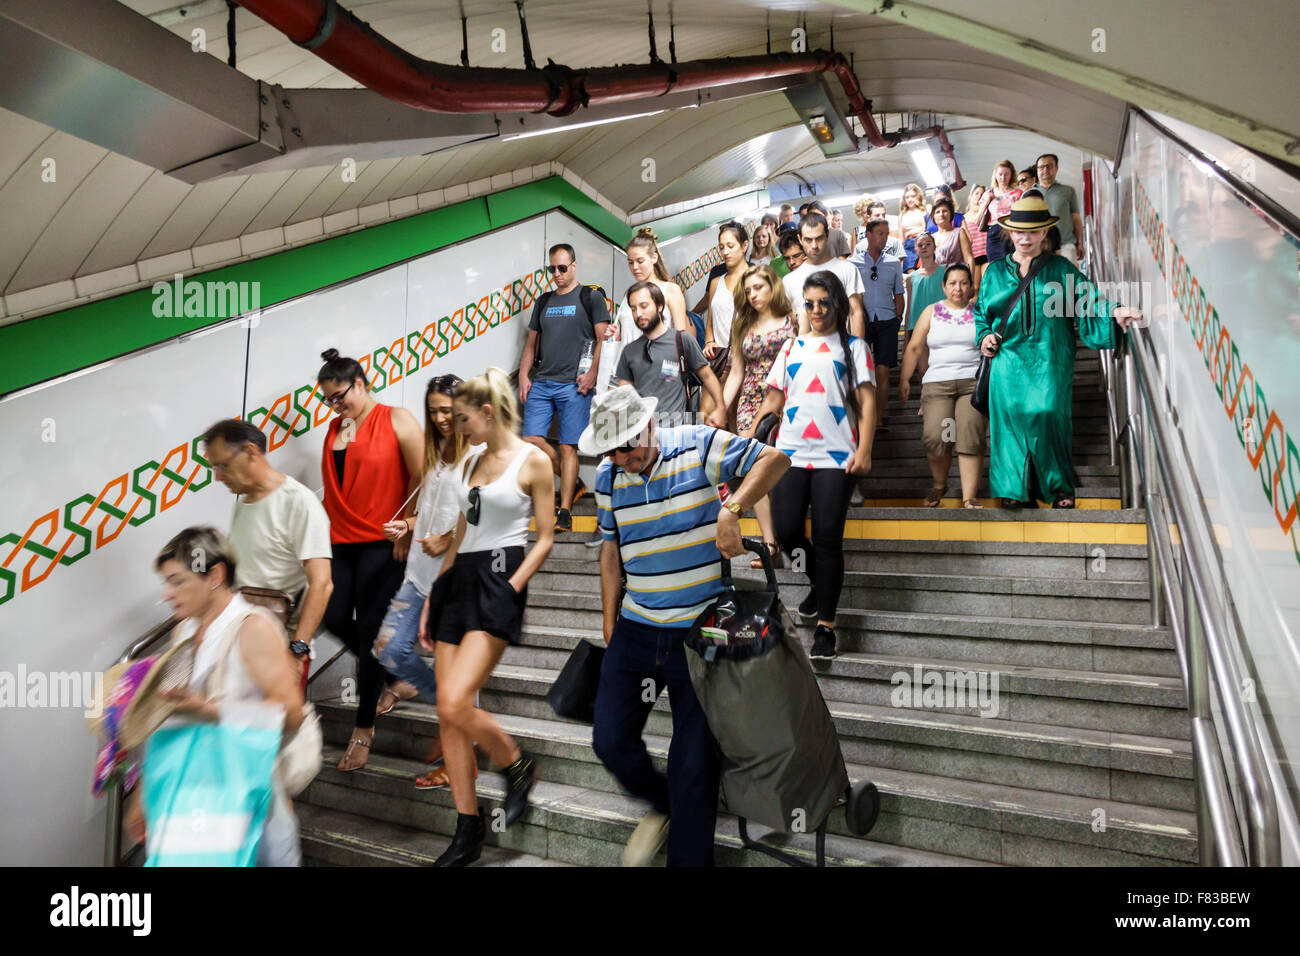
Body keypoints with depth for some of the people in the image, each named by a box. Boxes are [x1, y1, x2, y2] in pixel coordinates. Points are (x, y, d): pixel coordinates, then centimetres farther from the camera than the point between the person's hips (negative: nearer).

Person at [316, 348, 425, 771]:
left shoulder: (397, 420, -6)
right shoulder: (335, 427, 14)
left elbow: (421, 477, -11)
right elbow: (332, 485, 19)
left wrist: (405, 532, -13)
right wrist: (325, 527, 10)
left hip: (382, 543, -7)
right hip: (341, 541, 7)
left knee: (370, 629, -2)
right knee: (334, 618, 3)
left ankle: (364, 727, 13)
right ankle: (396, 678, 29)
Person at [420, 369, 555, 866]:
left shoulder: (532, 460, -3)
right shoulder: (470, 462, 17)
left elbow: (545, 537, -4)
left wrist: (511, 587, -15)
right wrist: (432, 598, 15)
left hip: (499, 582, -7)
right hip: (458, 582, 7)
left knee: (455, 704, -18)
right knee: (448, 714, 3)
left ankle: (518, 766, 11)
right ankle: (468, 831, 16)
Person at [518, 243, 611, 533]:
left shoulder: (590, 298, 5)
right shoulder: (543, 302, 20)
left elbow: (603, 339, -2)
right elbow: (531, 342, 20)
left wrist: (593, 373, -14)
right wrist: (524, 375, 8)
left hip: (573, 384, -5)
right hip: (541, 382, 6)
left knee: (568, 447, -6)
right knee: (531, 439, -2)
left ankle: (564, 512, -3)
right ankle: (573, 484, 17)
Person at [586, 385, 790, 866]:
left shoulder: (698, 446, -10)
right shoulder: (609, 478, 3)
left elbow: (774, 458, -10)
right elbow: (612, 550, 11)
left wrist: (731, 510, -26)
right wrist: (610, 628, 10)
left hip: (701, 632, -4)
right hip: (636, 632, 5)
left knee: (694, 764, 3)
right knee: (610, 740, 9)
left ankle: (689, 858, 26)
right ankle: (662, 806, 39)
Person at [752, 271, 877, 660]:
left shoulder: (854, 347, 10)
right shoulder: (792, 347, 18)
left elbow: (867, 402, 1)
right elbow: (774, 399, 16)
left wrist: (864, 450, -12)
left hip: (836, 456, -3)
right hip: (791, 452, 3)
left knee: (827, 538, -4)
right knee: (785, 530, -5)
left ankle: (826, 625, 7)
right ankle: (819, 582, 27)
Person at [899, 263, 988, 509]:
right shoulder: (932, 312, 16)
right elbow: (914, 348, 14)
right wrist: (904, 380, 7)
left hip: (974, 381, 0)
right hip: (937, 382, 0)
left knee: (970, 437, -17)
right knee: (935, 436, -18)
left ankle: (969, 497, -15)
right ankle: (938, 485, 8)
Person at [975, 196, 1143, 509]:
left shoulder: (1061, 269, 12)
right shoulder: (995, 272, 17)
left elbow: (1088, 301, 1)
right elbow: (981, 312, 21)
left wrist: (1113, 313, -18)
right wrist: (984, 335, 3)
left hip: (1049, 360, -1)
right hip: (1008, 358, 2)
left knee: (1048, 413, -15)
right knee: (1009, 412, -10)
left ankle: (1060, 487, 0)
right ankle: (1016, 488, 0)